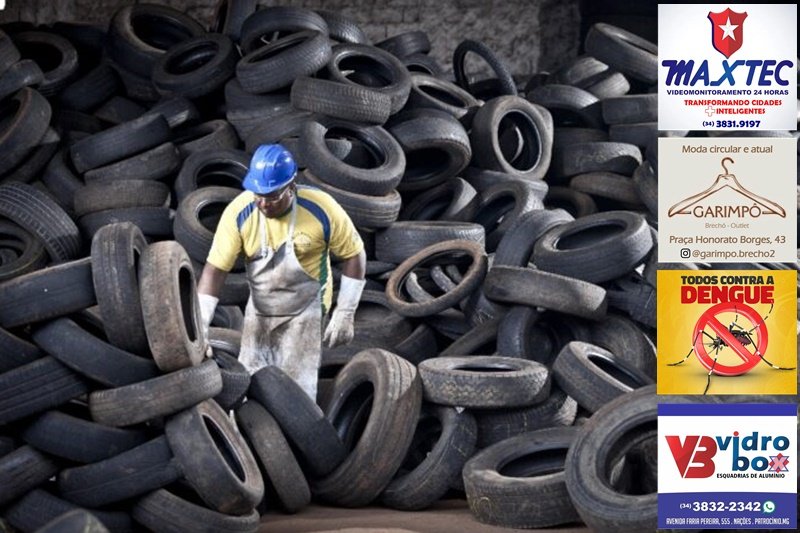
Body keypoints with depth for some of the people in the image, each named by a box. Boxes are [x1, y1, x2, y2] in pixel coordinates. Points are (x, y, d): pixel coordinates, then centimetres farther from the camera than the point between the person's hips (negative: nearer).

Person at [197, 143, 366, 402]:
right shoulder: (238, 213, -18)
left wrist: (344, 314, -10)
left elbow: (353, 255, -9)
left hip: (304, 312, -3)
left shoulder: (322, 210, -22)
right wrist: (199, 327, -21)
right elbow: (215, 268, -15)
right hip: (258, 312, 3)